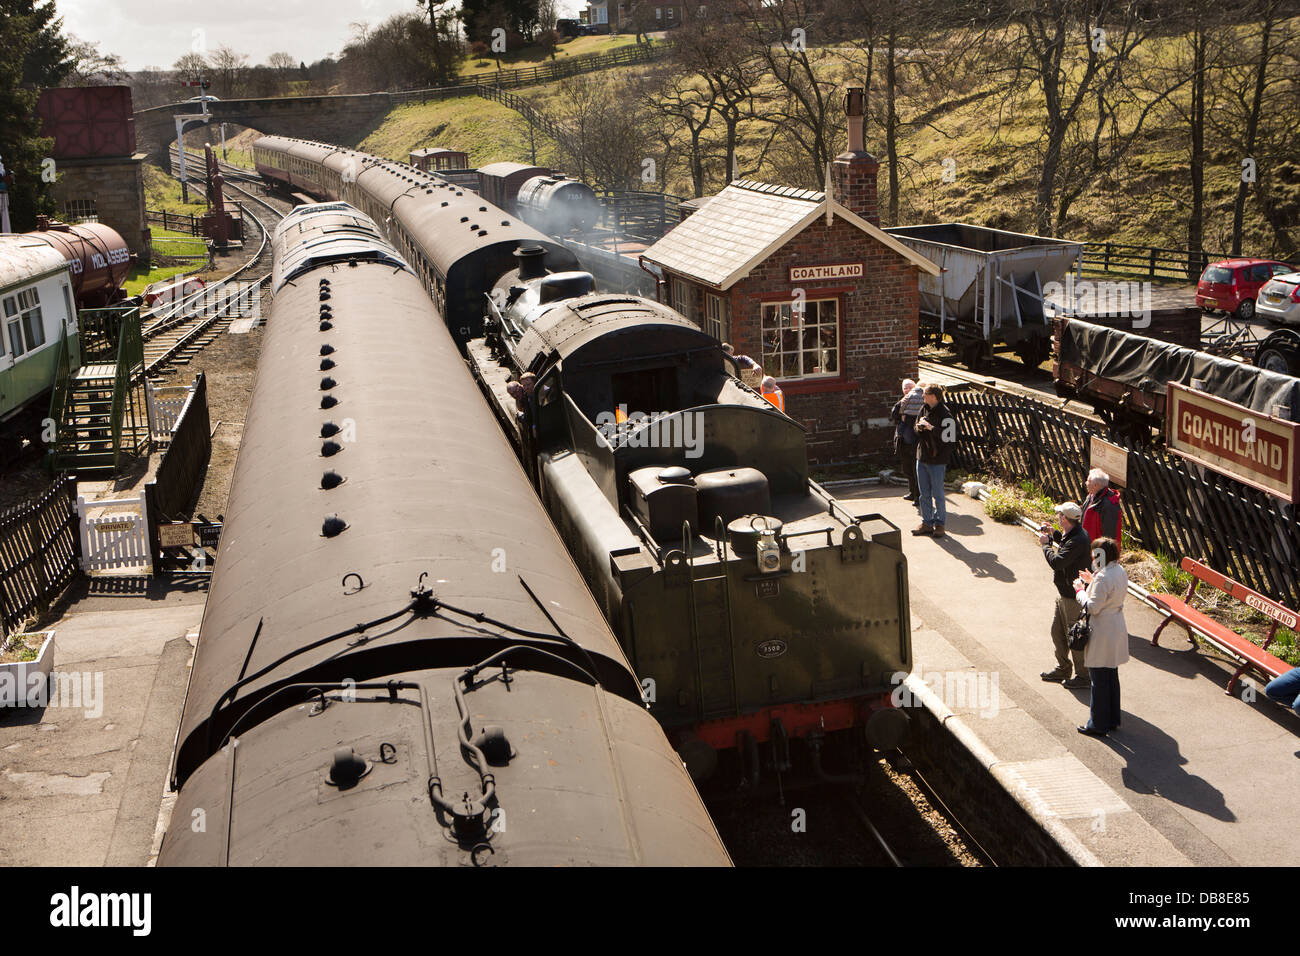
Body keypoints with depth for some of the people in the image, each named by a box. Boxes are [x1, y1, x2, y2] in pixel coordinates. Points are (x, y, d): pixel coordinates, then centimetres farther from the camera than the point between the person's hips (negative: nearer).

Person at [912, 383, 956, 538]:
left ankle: (939, 524, 15)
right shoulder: (924, 409, 8)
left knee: (937, 494, 2)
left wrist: (930, 427, -22)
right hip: (922, 457, 7)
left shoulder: (945, 415, -16)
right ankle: (926, 523, 22)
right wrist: (920, 426, -2)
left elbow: (948, 438, -22)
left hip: (937, 461, -7)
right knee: (924, 493, 12)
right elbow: (917, 429, 20)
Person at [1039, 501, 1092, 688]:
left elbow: (1056, 561, -30)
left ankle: (1083, 675, 14)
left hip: (1074, 596, -11)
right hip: (1063, 593, 11)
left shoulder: (1078, 541, -28)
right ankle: (1062, 669, 36)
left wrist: (1045, 544, -15)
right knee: (1057, 631, 21)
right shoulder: (1073, 534, 4)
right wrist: (1054, 535, 12)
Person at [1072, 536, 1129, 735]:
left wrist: (1079, 590, -9)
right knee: (1112, 677, 19)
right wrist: (1092, 582, 11)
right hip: (1117, 628, 9)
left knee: (1099, 680, 1)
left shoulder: (1103, 578, -25)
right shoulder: (1120, 571, 4)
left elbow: (1093, 607, -22)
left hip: (1102, 633, -9)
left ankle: (1098, 725, 10)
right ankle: (1113, 720, 30)